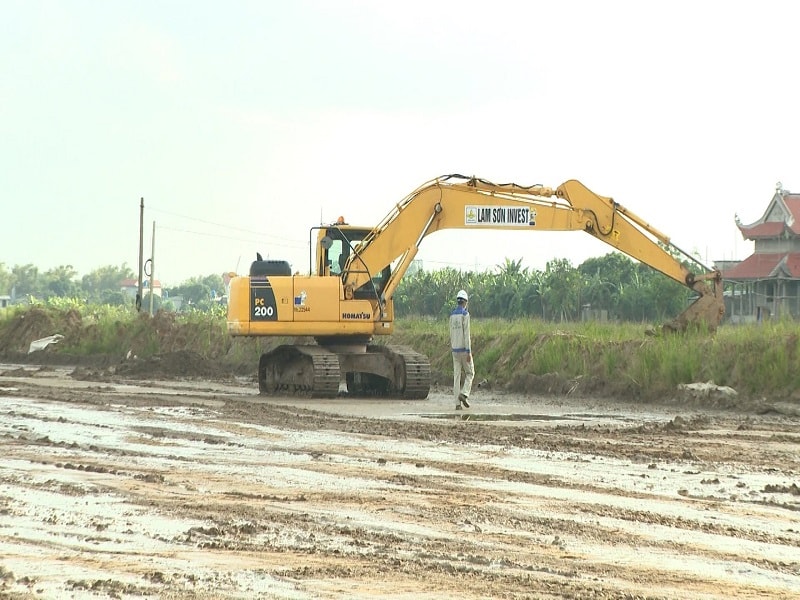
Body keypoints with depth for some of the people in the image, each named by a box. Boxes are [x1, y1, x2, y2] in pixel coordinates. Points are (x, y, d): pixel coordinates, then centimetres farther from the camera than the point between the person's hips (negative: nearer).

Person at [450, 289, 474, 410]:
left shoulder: (452, 315, 10)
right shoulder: (465, 314, -12)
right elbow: (466, 334, -17)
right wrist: (469, 352, -17)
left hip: (455, 350, 6)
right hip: (464, 349, -6)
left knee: (456, 376, 4)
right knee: (470, 373, 8)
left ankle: (458, 403, 0)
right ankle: (464, 394, -13)